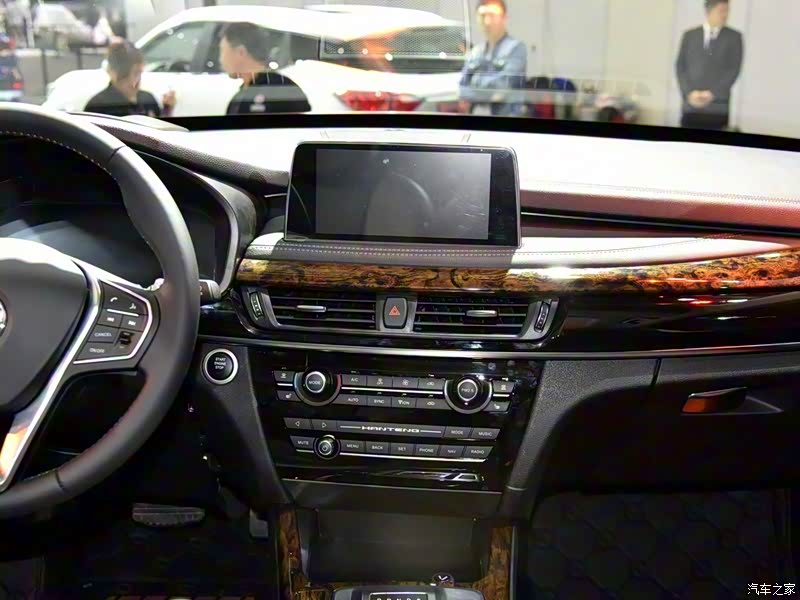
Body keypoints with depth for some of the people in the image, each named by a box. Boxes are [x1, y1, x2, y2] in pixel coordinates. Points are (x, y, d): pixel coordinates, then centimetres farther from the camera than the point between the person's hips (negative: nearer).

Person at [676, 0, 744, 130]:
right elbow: (680, 67, 6)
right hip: (691, 105, 1)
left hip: (718, 106, -1)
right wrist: (689, 92, -9)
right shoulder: (689, 35, 11)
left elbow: (734, 69, 1)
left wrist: (712, 93, -9)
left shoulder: (734, 37, 9)